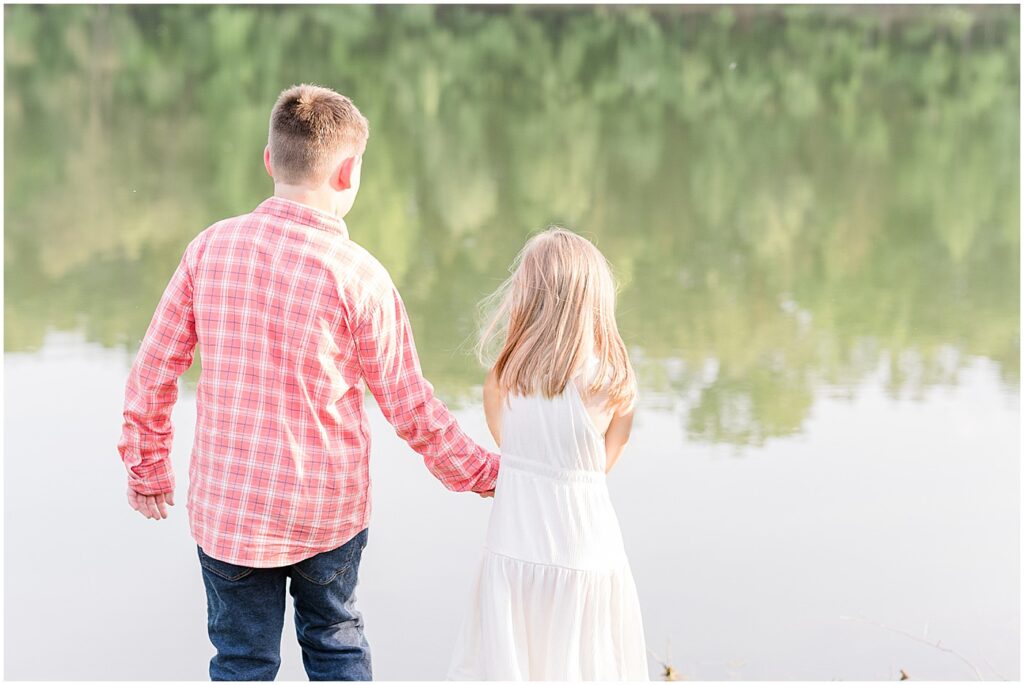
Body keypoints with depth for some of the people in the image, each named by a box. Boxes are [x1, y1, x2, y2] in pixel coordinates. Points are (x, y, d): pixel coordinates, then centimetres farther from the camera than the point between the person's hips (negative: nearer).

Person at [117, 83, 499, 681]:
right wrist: (485, 474, 7)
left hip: (228, 507, 1)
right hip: (328, 509, -1)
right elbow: (410, 407, -7)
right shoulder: (358, 276, -15)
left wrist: (148, 468, 15)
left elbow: (153, 373, -1)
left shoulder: (211, 248, -7)